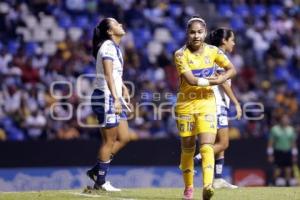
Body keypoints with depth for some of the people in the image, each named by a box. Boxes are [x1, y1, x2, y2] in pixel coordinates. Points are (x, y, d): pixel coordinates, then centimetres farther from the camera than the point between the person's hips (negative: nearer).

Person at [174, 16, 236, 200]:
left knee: (207, 145, -16)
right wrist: (212, 80, -14)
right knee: (188, 148, 9)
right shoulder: (181, 54, -10)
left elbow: (232, 70, 7)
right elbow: (190, 80, -20)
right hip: (186, 104, -1)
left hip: (206, 102, 1)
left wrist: (221, 78, -11)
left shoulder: (213, 51, 0)